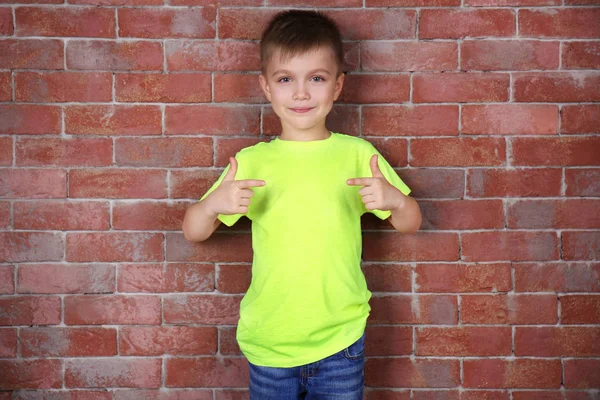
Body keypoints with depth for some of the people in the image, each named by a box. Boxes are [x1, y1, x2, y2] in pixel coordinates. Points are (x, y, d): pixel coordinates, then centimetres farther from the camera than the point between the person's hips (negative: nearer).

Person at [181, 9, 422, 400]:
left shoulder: (357, 154, -2)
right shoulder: (251, 162, -2)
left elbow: (410, 223, 3)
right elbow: (194, 232, 1)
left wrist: (394, 199, -19)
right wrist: (212, 204, -20)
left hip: (341, 340, 0)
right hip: (269, 345, 1)